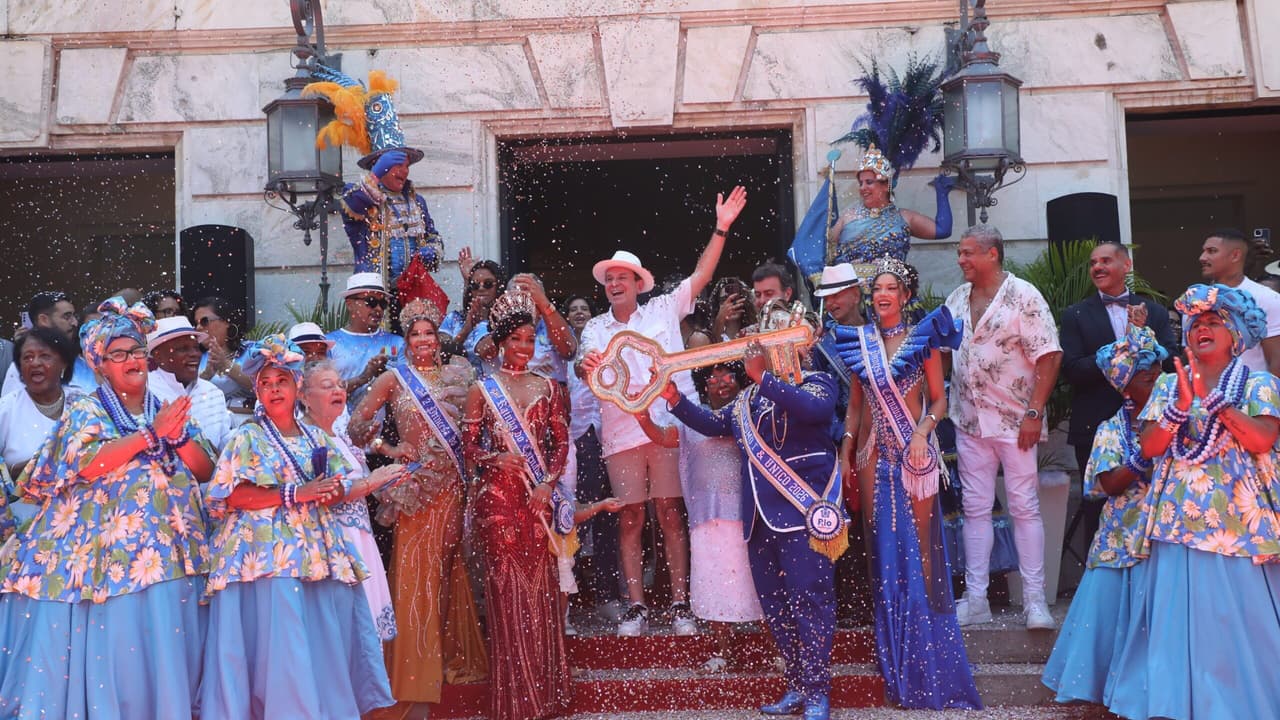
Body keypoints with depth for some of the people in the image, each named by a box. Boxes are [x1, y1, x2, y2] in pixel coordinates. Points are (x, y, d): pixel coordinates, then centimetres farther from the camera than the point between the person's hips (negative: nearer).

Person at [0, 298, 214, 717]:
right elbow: (88, 464, -15)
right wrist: (151, 434, -15)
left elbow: (205, 470, 10)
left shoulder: (170, 411, 15)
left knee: (167, 650, 2)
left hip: (169, 551, 4)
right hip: (111, 550, -3)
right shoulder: (86, 411, 3)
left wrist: (178, 437, -7)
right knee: (111, 647, -8)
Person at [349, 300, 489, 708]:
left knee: (448, 565, 8)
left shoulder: (454, 375, 9)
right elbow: (357, 424, 0)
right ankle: (418, 664, 7)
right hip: (415, 483, -2)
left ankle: (452, 656, 20)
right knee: (416, 568, -1)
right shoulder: (394, 379, 1)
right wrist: (388, 450, -9)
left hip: (452, 482, 3)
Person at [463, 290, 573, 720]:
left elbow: (561, 443, 7)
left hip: (539, 497, 2)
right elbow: (469, 446, 1)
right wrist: (495, 459, -18)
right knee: (506, 589, -1)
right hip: (498, 497, -2)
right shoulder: (482, 390, 3)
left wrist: (548, 483, -7)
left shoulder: (547, 387, 9)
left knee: (541, 588, 4)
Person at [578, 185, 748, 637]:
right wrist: (587, 367, -29)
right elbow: (584, 366, -4)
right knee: (631, 519, 2)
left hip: (667, 426, -1)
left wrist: (721, 229, -5)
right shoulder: (596, 328, 13)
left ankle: (680, 604, 4)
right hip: (620, 432, 1)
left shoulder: (664, 311, 10)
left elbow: (701, 275, 4)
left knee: (671, 514, -1)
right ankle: (636, 607, 7)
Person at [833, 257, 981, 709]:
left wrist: (923, 431, -17)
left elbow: (938, 400, 1)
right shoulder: (859, 341, 9)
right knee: (881, 544, 4)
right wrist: (846, 454, 6)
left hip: (913, 451, -3)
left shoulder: (921, 338, 1)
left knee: (919, 542, -4)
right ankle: (894, 662, 13)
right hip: (874, 452, 3)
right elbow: (855, 404, 13)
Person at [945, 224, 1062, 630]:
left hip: (1014, 422, -5)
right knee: (975, 509, 8)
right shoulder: (956, 300, 10)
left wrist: (1034, 413, -18)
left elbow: (1049, 356, -12)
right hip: (969, 422, 6)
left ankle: (1035, 600, 5)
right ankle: (975, 599, 13)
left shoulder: (1023, 296, -8)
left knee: (1025, 507, -1)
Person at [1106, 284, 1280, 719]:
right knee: (1179, 614, 3)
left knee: (1237, 616, -3)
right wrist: (1181, 405, -14)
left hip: (1237, 520, -2)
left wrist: (1212, 397, -18)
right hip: (1180, 519, 3)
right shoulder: (1169, 384, 11)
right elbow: (1149, 446, 1)